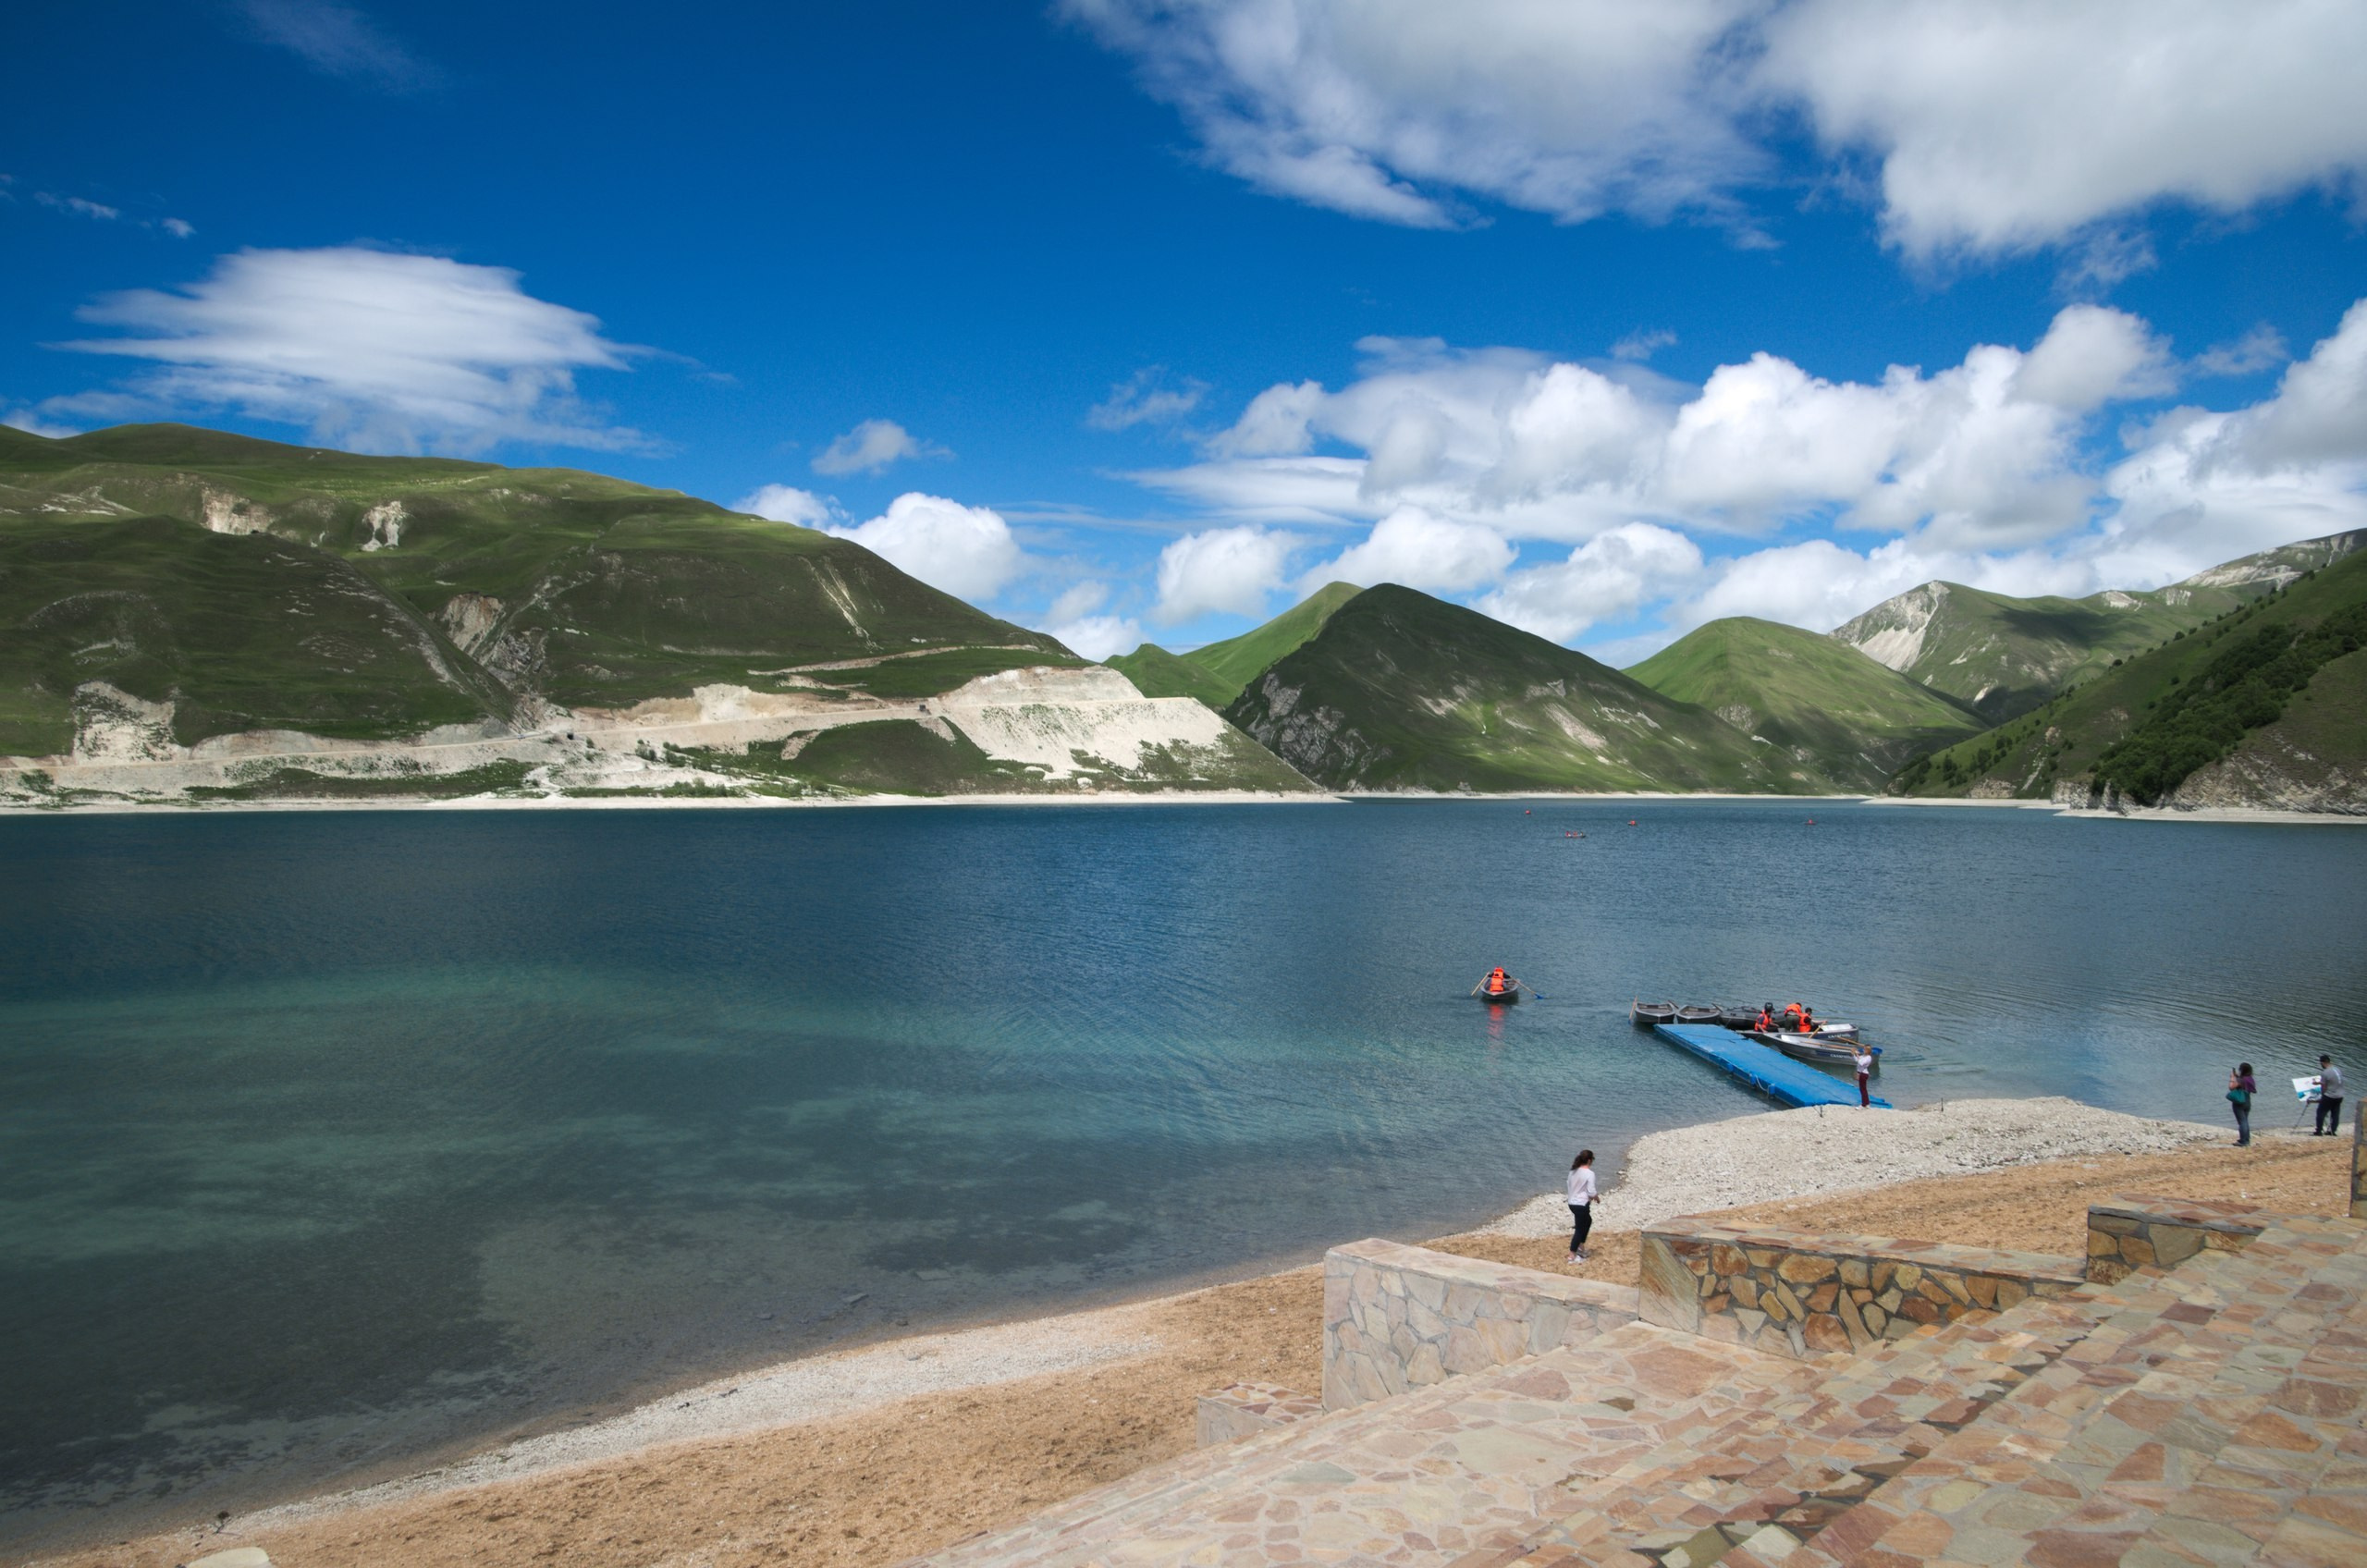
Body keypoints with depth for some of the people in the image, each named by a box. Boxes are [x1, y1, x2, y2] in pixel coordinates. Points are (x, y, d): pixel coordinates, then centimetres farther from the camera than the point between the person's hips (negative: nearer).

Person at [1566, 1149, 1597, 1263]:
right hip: (1582, 1205, -8)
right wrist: (1596, 1197, 3)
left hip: (1572, 1203, 8)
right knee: (1580, 1229, 1)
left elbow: (1568, 1186, 11)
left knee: (1588, 1221, 28)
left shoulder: (1574, 1171, 5)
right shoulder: (1589, 1173, -17)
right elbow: (1591, 1192, -18)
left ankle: (1581, 1247, 33)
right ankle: (1572, 1256, 3)